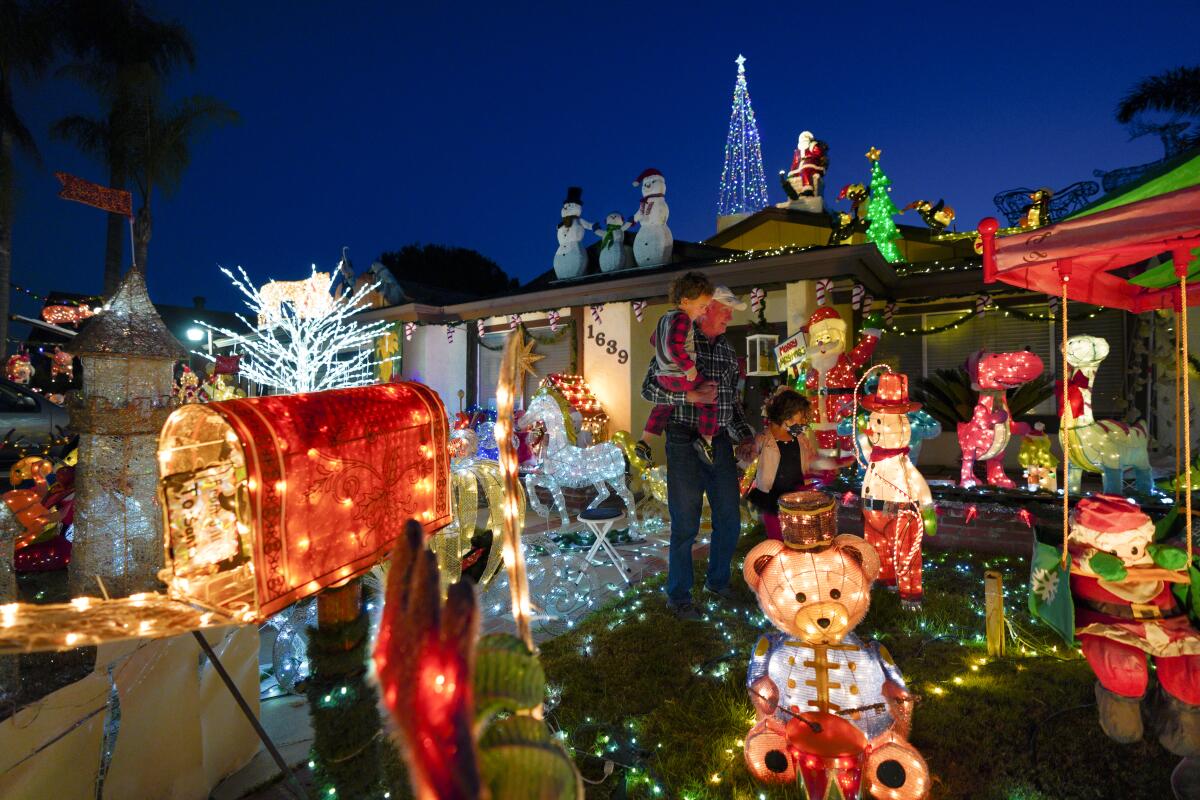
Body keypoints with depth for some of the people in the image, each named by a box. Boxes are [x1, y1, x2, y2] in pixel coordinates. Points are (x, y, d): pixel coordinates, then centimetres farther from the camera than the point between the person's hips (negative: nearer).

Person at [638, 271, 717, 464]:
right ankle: (706, 439, -1)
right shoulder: (682, 319, -18)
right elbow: (674, 346, -32)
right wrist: (689, 367, -25)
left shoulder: (665, 317, 13)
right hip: (683, 377, -9)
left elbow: (654, 340, 29)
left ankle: (643, 442, 28)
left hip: (662, 375, 9)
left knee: (663, 406, 28)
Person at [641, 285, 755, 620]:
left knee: (729, 520, 12)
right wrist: (690, 395, -20)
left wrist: (745, 436, 9)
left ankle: (717, 581, 35)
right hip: (685, 444, -6)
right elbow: (649, 388, -8)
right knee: (685, 525, 1)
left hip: (721, 444, 6)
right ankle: (678, 596, 19)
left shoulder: (728, 351, 13)